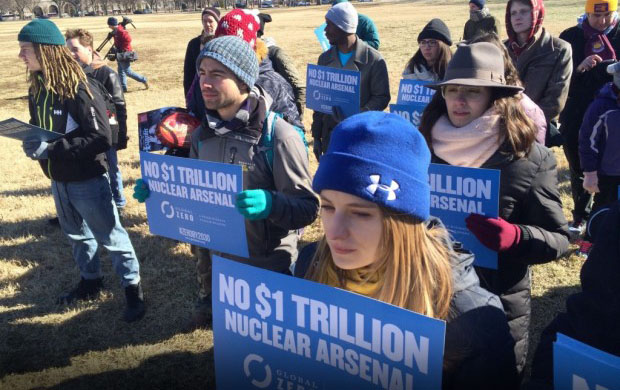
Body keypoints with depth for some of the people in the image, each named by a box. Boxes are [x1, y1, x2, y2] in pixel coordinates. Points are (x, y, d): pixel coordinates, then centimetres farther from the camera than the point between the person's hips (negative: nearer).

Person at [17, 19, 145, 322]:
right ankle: (91, 281, 42)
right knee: (76, 234, 22)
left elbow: (101, 138, -25)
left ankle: (133, 288, 18)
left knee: (110, 236, 4)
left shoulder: (78, 90, -22)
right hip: (57, 180, 8)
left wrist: (52, 149, -28)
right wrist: (32, 144, -8)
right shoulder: (36, 89, 2)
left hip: (87, 180, -8)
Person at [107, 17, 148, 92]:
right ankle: (123, 88, 16)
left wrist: (122, 48, -22)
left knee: (128, 72, -8)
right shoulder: (116, 31, 11)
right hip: (120, 55, 10)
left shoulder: (120, 31, -19)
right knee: (121, 72, 12)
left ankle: (144, 80, 1)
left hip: (124, 55, -10)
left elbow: (128, 39, -28)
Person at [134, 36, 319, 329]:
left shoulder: (278, 135, -18)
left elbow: (308, 208, -17)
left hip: (269, 273, -5)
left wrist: (270, 204, -36)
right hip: (215, 266, 5)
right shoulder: (202, 136, 2)